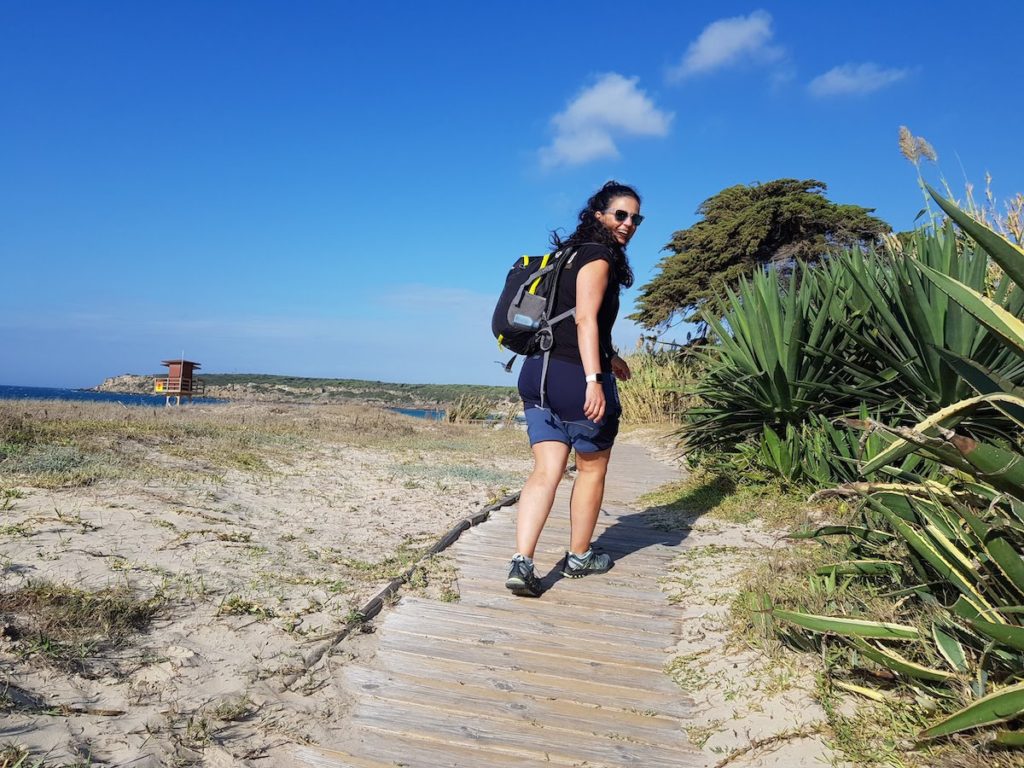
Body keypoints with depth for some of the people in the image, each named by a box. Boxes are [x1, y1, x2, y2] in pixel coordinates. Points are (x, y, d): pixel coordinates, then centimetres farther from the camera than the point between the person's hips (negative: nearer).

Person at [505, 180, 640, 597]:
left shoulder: (571, 254, 20)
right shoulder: (598, 257, -7)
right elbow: (585, 320, -19)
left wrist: (606, 358, 33)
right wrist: (595, 379, -26)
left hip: (540, 372, 8)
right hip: (576, 376, -8)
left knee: (546, 472, 4)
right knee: (592, 469, 11)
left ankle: (521, 562, -7)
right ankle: (579, 557, 25)